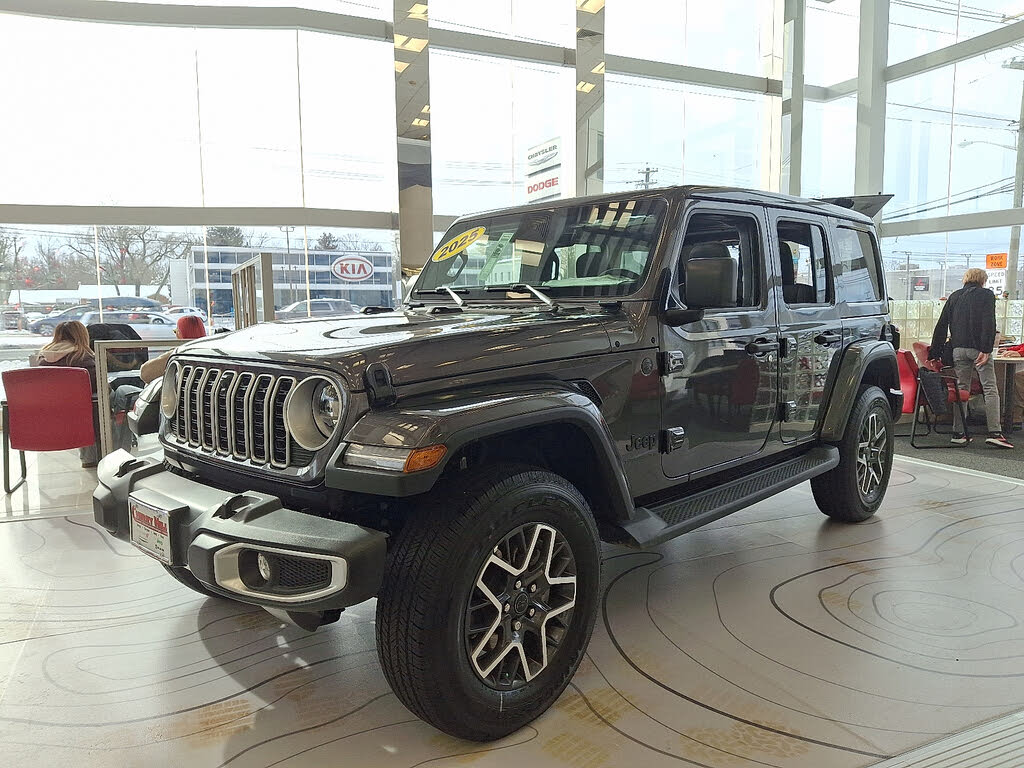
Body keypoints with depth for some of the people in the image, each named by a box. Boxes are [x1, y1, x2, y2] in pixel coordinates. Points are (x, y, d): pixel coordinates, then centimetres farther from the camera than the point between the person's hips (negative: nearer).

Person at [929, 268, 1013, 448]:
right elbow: (989, 323, -12)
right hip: (978, 348, -4)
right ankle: (994, 432, -8)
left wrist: (935, 353, 12)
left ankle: (958, 433, 6)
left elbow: (941, 325, 12)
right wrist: (986, 349, -18)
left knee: (961, 389, 8)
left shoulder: (954, 296, 15)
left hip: (958, 349, 4)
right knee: (990, 389, -1)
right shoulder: (986, 294, 2)